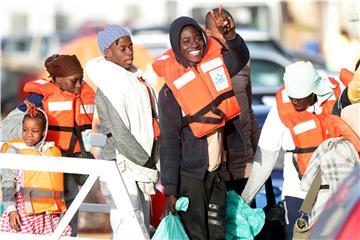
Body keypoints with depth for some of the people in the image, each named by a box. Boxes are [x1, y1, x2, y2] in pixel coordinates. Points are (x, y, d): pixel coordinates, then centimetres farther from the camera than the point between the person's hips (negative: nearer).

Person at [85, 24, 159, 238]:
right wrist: (149, 166, -12)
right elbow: (121, 135, -15)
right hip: (122, 166, -9)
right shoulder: (108, 88, -11)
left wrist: (154, 161, 9)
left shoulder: (135, 77, 14)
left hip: (140, 168, 9)